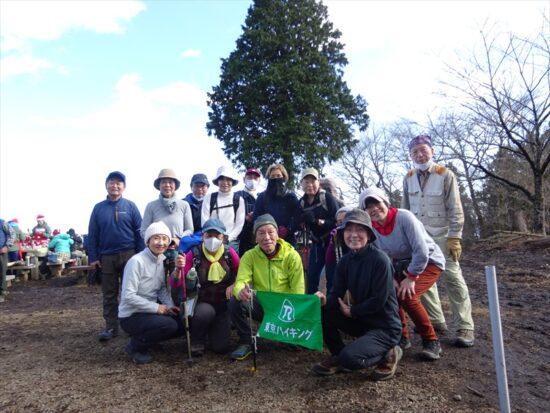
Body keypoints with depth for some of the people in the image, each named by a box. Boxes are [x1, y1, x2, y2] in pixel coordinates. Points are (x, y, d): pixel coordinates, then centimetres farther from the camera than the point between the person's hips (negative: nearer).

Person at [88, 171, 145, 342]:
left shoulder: (130, 206, 0)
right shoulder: (98, 208, 6)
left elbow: (139, 231, -1)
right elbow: (92, 235, 6)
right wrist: (93, 257, 0)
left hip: (129, 255, -2)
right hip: (106, 257, 2)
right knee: (109, 294, 9)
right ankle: (111, 326, 18)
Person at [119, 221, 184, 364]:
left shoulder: (163, 260, 1)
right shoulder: (136, 261, -22)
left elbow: (163, 288, 6)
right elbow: (128, 296, -24)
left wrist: (169, 305, -12)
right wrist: (156, 307, -22)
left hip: (151, 310, 8)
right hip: (131, 316, -8)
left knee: (183, 324, -1)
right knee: (169, 325, -26)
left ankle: (145, 338, 16)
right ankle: (135, 346, -1)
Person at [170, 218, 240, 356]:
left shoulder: (230, 253, -10)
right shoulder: (194, 254, -14)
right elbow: (175, 285, -17)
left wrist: (234, 285, -20)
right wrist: (178, 268, -37)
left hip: (223, 305, 1)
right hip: (202, 303, -1)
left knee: (220, 347, -7)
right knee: (205, 312, -35)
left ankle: (217, 327, 29)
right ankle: (196, 340, -2)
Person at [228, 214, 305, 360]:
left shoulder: (292, 255, -8)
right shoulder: (249, 256, -4)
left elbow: (298, 290, -10)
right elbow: (240, 281, -15)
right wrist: (241, 291, -41)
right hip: (260, 305, 1)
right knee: (235, 302, -26)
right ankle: (246, 342, -1)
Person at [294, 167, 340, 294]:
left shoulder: (328, 198, -14)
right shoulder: (302, 202, 3)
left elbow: (337, 222, -19)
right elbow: (298, 224, 4)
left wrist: (317, 221, -30)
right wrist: (303, 220, -18)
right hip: (316, 244, 5)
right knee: (311, 278, 8)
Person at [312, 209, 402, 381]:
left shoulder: (380, 260, -20)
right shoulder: (345, 261, 0)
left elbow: (379, 300, -21)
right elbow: (336, 294, -5)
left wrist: (352, 311, -14)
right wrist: (324, 300, -27)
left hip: (385, 327, -6)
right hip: (361, 320, 7)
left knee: (350, 357, -27)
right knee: (321, 312, -10)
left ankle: (389, 354, 2)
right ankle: (338, 356, 9)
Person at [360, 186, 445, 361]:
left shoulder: (404, 217, -27)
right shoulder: (372, 228, -9)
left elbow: (422, 251, -29)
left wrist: (411, 278, -25)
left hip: (429, 262, -6)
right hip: (402, 266, 6)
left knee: (407, 296, -25)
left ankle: (431, 341, -6)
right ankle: (402, 337, 9)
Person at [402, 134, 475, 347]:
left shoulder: (445, 175, -7)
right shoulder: (409, 178, 6)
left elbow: (455, 210, -9)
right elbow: (405, 209, 12)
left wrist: (454, 238, -15)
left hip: (441, 236, -5)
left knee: (452, 279, -5)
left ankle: (464, 327, 2)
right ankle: (435, 320, 22)